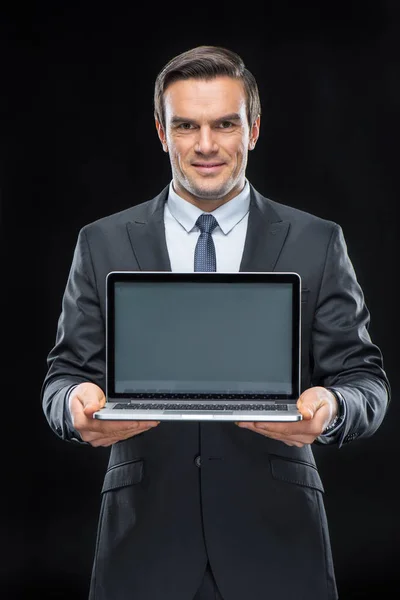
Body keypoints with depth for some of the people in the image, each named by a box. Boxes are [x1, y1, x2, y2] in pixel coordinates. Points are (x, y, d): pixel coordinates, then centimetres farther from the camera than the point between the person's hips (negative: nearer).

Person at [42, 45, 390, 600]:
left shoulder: (318, 243, 3)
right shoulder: (103, 244, 5)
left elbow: (365, 380, 1)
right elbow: (64, 375, 5)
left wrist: (331, 408, -22)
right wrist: (77, 403, -19)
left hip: (276, 540, 0)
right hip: (145, 543, 1)